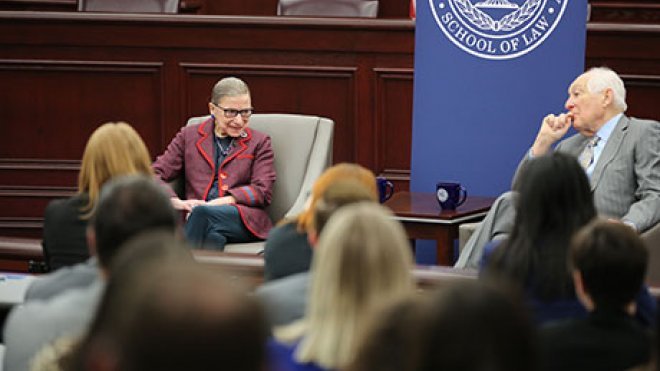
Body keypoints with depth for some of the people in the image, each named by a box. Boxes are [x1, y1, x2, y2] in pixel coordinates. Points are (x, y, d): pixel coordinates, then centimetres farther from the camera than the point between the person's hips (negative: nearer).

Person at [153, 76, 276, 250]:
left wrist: (215, 203, -9)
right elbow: (156, 174, 13)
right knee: (214, 237, -39)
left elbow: (263, 192, 6)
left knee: (202, 213, -35)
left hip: (244, 219, 0)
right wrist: (174, 201, -11)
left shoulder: (259, 142, 19)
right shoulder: (189, 136, 22)